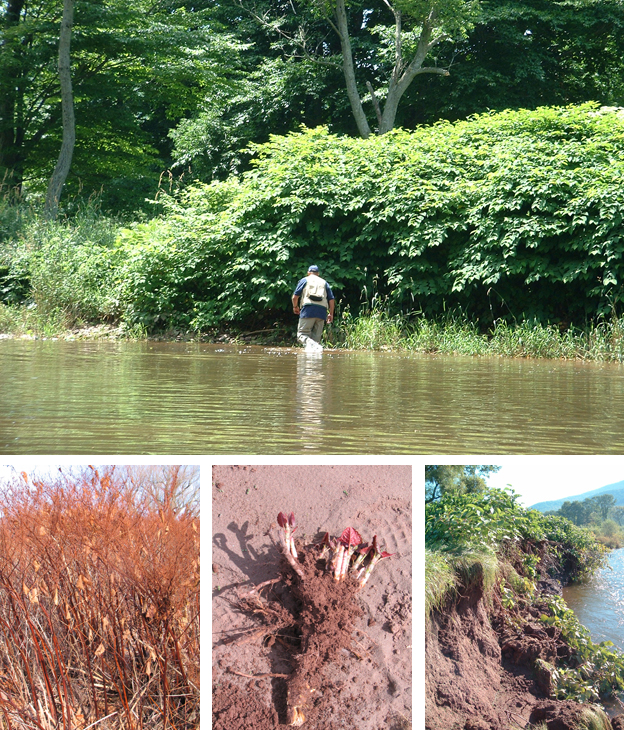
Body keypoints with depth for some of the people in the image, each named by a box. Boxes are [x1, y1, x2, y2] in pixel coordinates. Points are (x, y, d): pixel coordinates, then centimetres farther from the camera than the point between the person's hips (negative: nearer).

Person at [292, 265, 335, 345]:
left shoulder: (305, 280, 13)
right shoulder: (324, 282, 22)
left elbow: (295, 296, 5)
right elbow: (331, 299, 14)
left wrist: (295, 307, 23)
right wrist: (331, 314, 20)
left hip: (308, 309, -3)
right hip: (322, 311, 3)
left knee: (302, 334, -6)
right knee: (316, 337, 8)